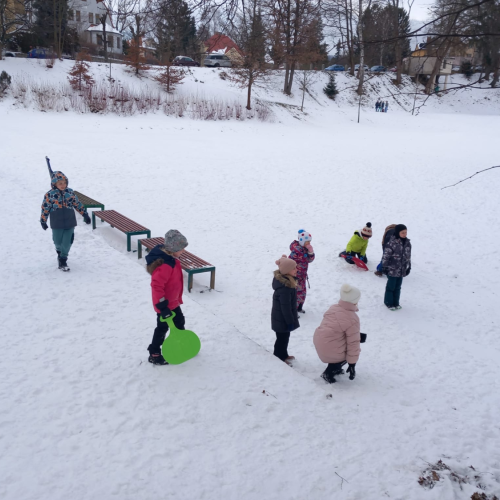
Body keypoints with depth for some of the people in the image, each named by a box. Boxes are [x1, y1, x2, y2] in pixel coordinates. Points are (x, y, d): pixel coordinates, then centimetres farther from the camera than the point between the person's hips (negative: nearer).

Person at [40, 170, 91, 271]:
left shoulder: (70, 193, 1)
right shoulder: (50, 195, -8)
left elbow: (78, 204, 10)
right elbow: (45, 208, -1)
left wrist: (85, 214, 13)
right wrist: (43, 221, 3)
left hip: (70, 223, 2)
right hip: (57, 225, -2)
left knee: (67, 243, 2)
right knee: (58, 242, 11)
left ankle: (63, 259, 20)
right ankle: (59, 251, 45)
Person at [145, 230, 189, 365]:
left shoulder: (171, 259, 0)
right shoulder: (165, 265, -33)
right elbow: (156, 286, -35)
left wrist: (178, 298, 23)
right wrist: (162, 306, -33)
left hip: (173, 301, 10)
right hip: (165, 304, -10)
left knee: (180, 322, 23)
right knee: (162, 328, 5)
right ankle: (154, 355, 21)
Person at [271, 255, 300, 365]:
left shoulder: (287, 280, 0)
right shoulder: (285, 287, -33)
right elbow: (285, 307, -27)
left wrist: (291, 319, 21)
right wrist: (290, 321, -18)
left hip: (281, 317, 10)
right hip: (282, 319, -10)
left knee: (285, 337, 24)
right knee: (282, 338, 8)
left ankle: (283, 355, 42)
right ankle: (279, 359, 25)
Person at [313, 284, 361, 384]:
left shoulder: (333, 308, 2)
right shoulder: (352, 319, -19)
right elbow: (353, 343, -14)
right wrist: (352, 364, -6)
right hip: (331, 351, -7)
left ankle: (335, 368, 35)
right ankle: (329, 372, 12)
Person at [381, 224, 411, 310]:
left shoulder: (407, 243, 3)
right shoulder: (392, 243, -19)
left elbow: (408, 256, 13)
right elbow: (386, 255, -15)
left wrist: (409, 267, 15)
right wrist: (384, 267, -11)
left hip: (402, 270, 6)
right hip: (392, 269, -6)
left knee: (398, 287, 16)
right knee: (391, 286, 6)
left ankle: (395, 302, 30)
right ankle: (388, 302, 22)